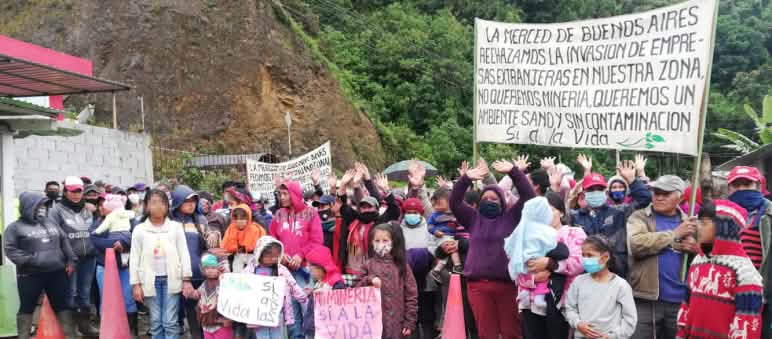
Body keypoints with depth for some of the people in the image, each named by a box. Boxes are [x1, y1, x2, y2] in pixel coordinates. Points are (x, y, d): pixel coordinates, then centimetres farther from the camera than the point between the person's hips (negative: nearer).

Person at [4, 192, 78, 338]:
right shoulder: (15, 227, -1)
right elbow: (10, 249, -9)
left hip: (57, 273, 4)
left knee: (62, 304, 9)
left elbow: (64, 242, 17)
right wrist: (29, 260, -17)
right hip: (29, 275, -4)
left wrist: (70, 260, 8)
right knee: (27, 307, 7)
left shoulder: (51, 224, 14)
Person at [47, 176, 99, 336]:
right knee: (70, 293, 0)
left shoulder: (88, 210, 11)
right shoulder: (57, 210, -5)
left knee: (85, 292, 13)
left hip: (89, 258, 5)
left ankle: (85, 323, 24)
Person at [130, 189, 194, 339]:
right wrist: (135, 284, -1)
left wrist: (186, 279, -4)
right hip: (151, 280, 1)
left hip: (171, 279, -1)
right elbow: (134, 258, 4)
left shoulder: (176, 227, 4)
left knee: (170, 322, -1)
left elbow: (184, 254, 2)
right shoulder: (139, 229, 5)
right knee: (156, 322, 7)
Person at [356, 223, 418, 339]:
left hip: (396, 323, 0)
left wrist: (410, 321, -3)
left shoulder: (402, 266, 4)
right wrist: (369, 280, -13)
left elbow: (411, 295, 2)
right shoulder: (368, 265, 6)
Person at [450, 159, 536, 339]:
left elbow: (529, 196, -3)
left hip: (507, 284, -2)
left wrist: (513, 172, -14)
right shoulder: (474, 218, 12)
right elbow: (454, 203, 2)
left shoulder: (511, 216, 7)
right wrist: (465, 179, -13)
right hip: (478, 285, 2)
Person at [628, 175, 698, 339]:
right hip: (646, 300, -3)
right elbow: (637, 244, -19)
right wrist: (675, 234, -13)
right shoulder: (639, 217, 1)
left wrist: (696, 250, -7)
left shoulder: (689, 222, 12)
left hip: (680, 301, 4)